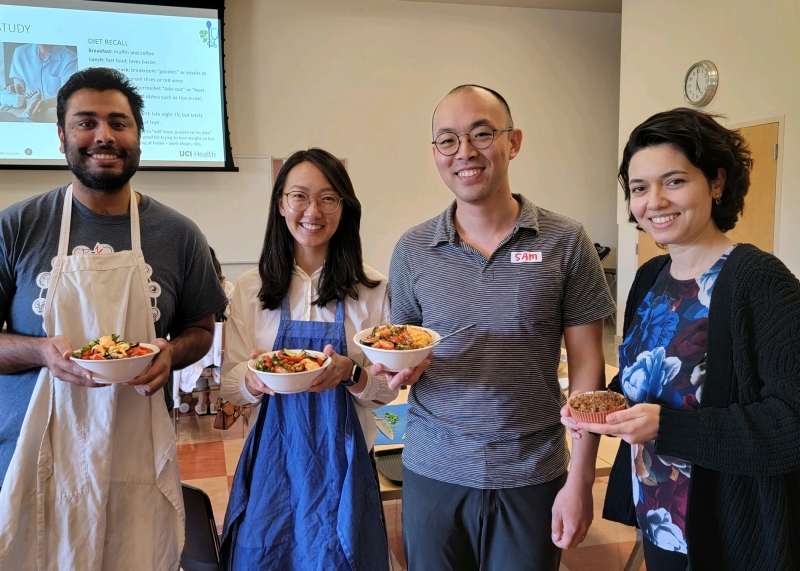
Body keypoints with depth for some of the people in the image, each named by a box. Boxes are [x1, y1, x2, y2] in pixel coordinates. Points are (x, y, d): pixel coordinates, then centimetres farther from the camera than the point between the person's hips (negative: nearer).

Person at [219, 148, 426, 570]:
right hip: (273, 460, 1)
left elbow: (385, 389, -1)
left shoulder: (372, 290, -4)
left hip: (342, 462, -1)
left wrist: (351, 374, -21)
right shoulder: (251, 289, 0)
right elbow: (229, 386, 1)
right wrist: (254, 380, -21)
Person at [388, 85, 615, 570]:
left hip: (532, 475, -1)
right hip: (432, 471, 2)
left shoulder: (565, 242, -6)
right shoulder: (412, 250, -1)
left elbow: (587, 365, -4)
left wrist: (581, 480, -6)